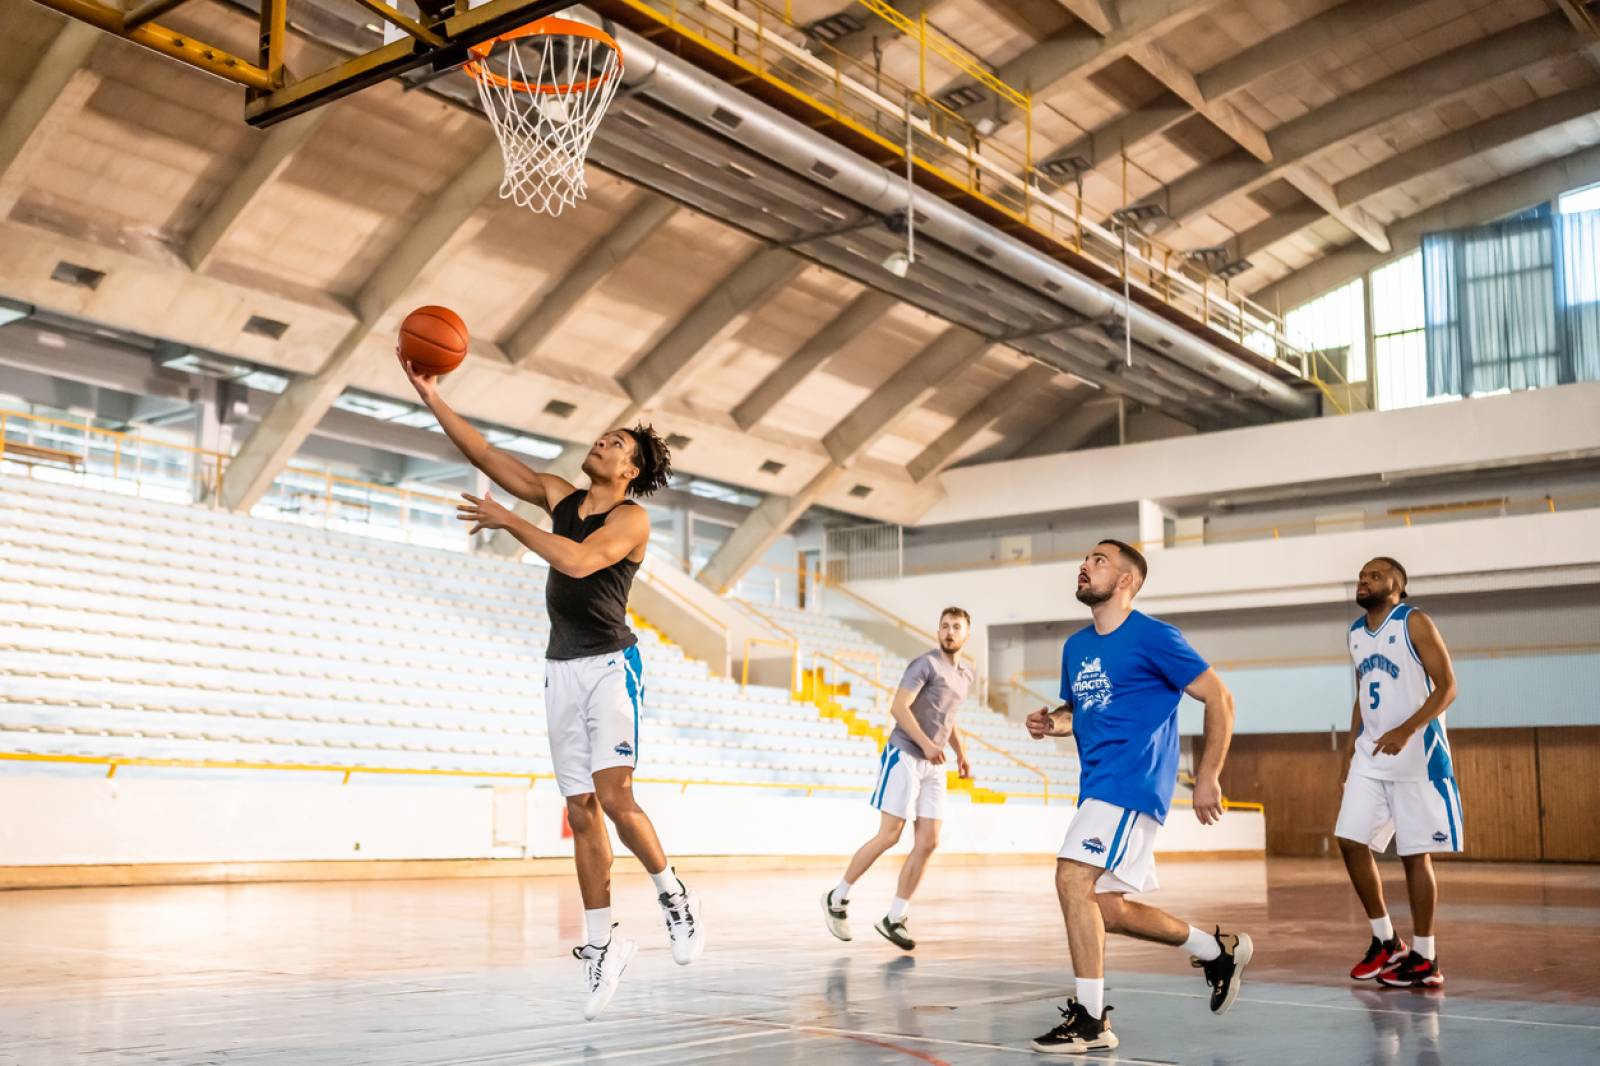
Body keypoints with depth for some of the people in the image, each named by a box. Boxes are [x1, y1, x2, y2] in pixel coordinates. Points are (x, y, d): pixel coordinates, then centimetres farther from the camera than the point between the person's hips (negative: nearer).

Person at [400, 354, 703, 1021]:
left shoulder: (631, 519, -7)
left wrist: (508, 521, -20)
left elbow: (579, 561, -26)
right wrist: (431, 397, 2)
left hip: (611, 665, -6)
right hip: (562, 668, 6)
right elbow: (489, 458, 9)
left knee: (614, 798, -18)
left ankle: (672, 894, 4)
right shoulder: (561, 497, 12)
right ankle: (602, 943, 9)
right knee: (581, 812, 4)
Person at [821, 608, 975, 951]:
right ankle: (837, 898, 7)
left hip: (934, 766, 7)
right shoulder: (925, 664, -8)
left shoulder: (966, 674, 16)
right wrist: (925, 743, -25)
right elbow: (898, 707, -18)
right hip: (905, 756, -7)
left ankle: (894, 919, 6)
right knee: (889, 836, -8)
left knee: (927, 843, -1)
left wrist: (961, 751, 19)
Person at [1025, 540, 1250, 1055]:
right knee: (1108, 907, 11)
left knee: (1073, 878, -21)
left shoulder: (1152, 637, -8)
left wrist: (1207, 777, -11)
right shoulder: (1076, 647, 14)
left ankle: (1090, 1018, -13)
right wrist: (1050, 723, 5)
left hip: (1131, 782, -9)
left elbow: (1219, 699, -7)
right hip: (1098, 785, 9)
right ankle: (1219, 950, 31)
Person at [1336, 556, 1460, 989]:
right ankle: (1385, 940, 14)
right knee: (1350, 841, 0)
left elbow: (1447, 687, -14)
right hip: (1370, 758, 7)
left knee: (1414, 854, -2)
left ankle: (1423, 958, 8)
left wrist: (1406, 731, -26)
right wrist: (1352, 743, 14)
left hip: (1415, 756, -7)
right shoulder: (1356, 632, 12)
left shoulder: (1414, 624, -10)